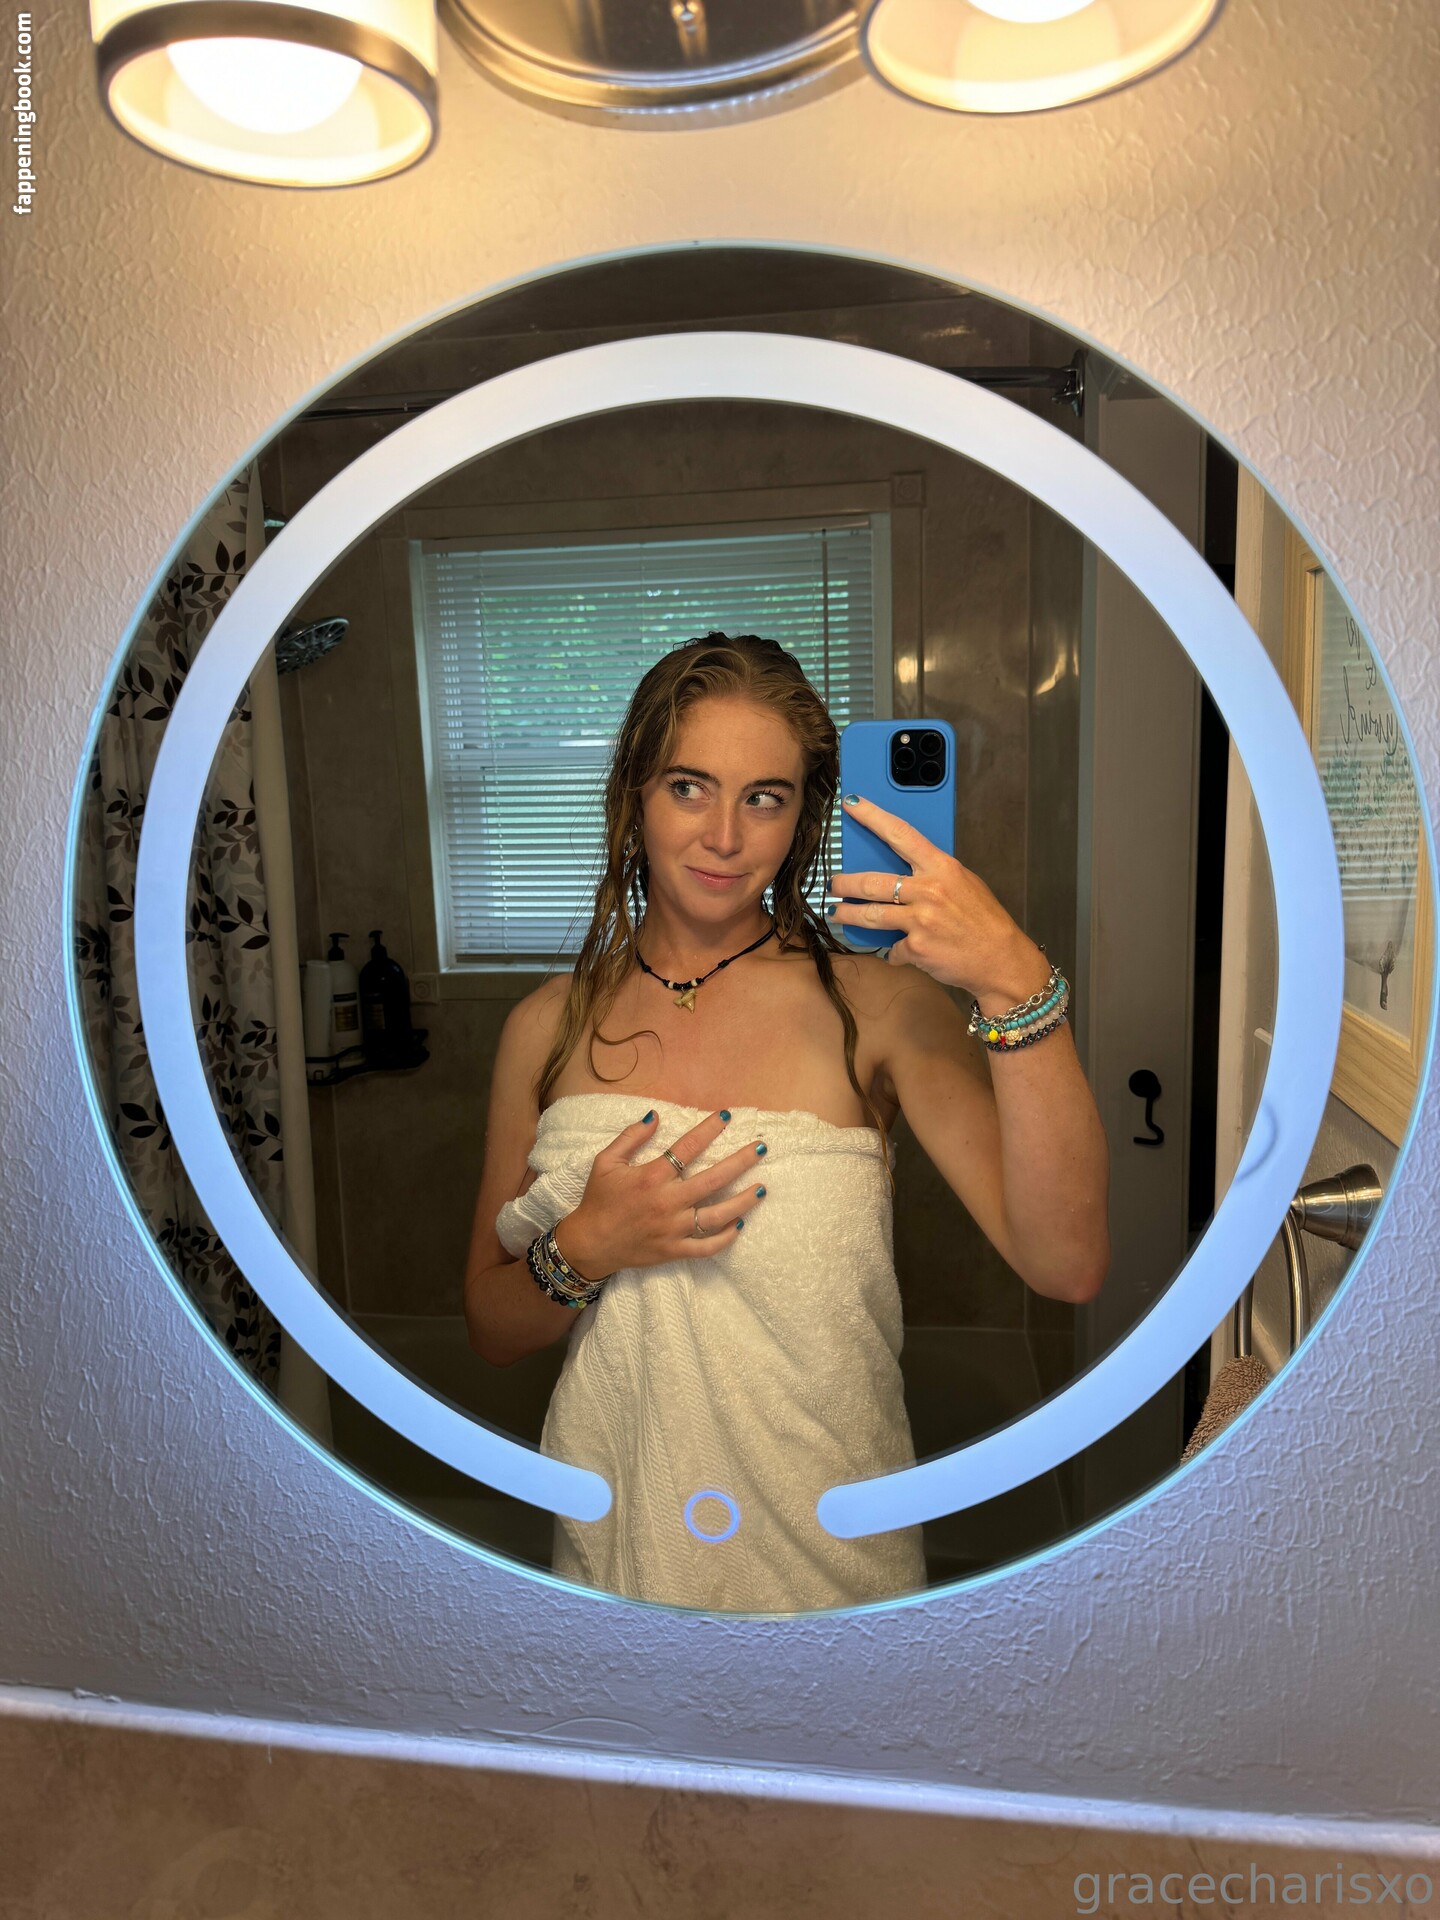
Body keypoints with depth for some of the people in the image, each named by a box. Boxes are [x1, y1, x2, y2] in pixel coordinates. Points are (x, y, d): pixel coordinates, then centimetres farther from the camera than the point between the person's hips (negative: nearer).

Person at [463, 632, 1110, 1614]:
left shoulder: (872, 1001, -13)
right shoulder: (551, 1026, -4)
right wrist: (585, 1250, -18)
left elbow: (1068, 1264, -24)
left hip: (826, 1555, -2)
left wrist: (1017, 982, -34)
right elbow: (492, 1329, 2)